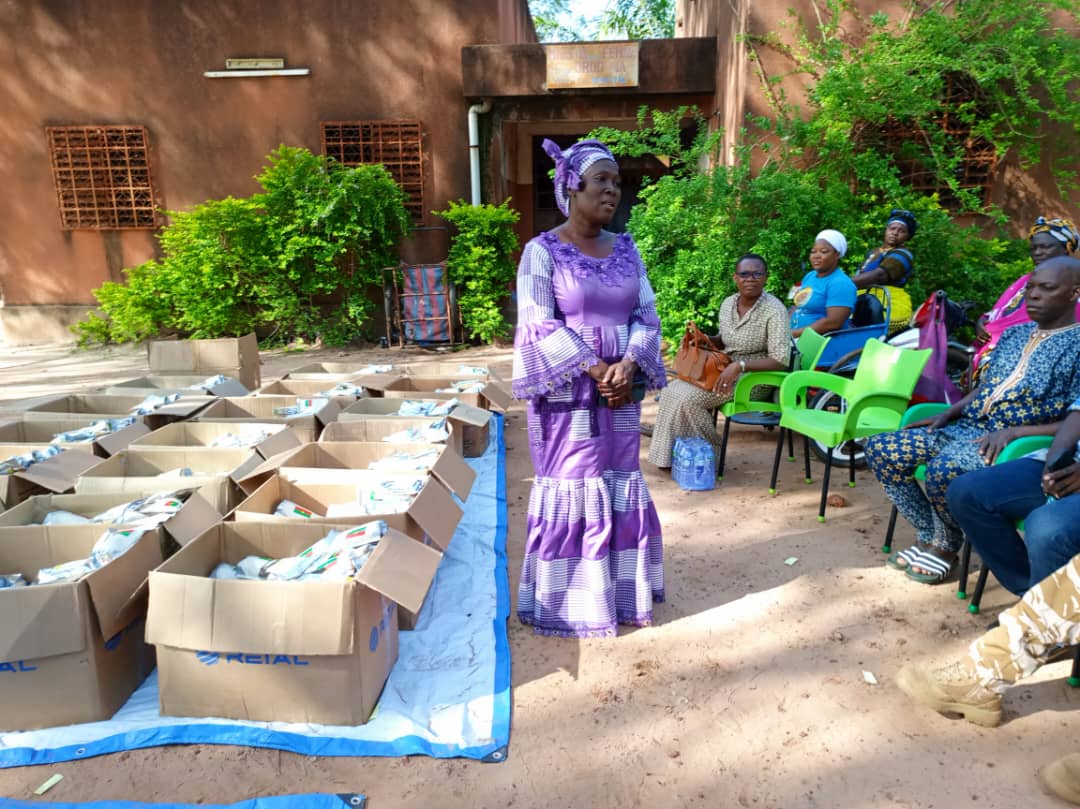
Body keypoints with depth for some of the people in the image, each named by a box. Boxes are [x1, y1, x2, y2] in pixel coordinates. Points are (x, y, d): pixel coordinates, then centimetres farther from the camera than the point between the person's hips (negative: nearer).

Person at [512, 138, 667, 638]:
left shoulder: (625, 248, 10)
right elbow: (539, 325, -14)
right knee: (571, 491, 2)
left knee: (621, 488, 11)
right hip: (567, 393, -5)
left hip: (622, 390, 5)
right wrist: (595, 370, -17)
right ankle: (568, 601, 19)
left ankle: (619, 592, 29)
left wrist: (629, 364, -12)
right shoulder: (543, 250, -6)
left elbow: (647, 314, 6)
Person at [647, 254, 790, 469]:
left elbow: (781, 361, -23)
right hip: (725, 368, 7)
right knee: (673, 390, -10)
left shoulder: (774, 310, -19)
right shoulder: (728, 303, 2)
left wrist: (739, 366, -31)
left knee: (689, 398, -22)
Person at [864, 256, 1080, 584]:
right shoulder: (1014, 334, 16)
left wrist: (1014, 432, -21)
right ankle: (929, 537, 3)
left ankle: (947, 546, -4)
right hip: (967, 427, 7)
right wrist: (946, 415, 4)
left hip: (1018, 442, -7)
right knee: (880, 448, -9)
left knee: (943, 470, -36)